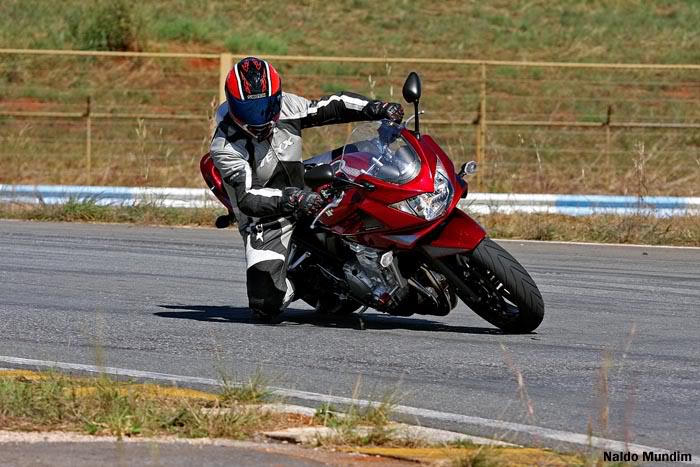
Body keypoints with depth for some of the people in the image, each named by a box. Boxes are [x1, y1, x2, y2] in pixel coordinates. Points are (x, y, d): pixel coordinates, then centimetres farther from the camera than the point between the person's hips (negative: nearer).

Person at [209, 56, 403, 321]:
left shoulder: (286, 107, -8)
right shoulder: (225, 147, -23)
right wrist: (291, 200, -49)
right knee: (267, 307, -20)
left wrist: (378, 109, -10)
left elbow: (332, 107, 4)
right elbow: (248, 197, -33)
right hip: (266, 226, -6)